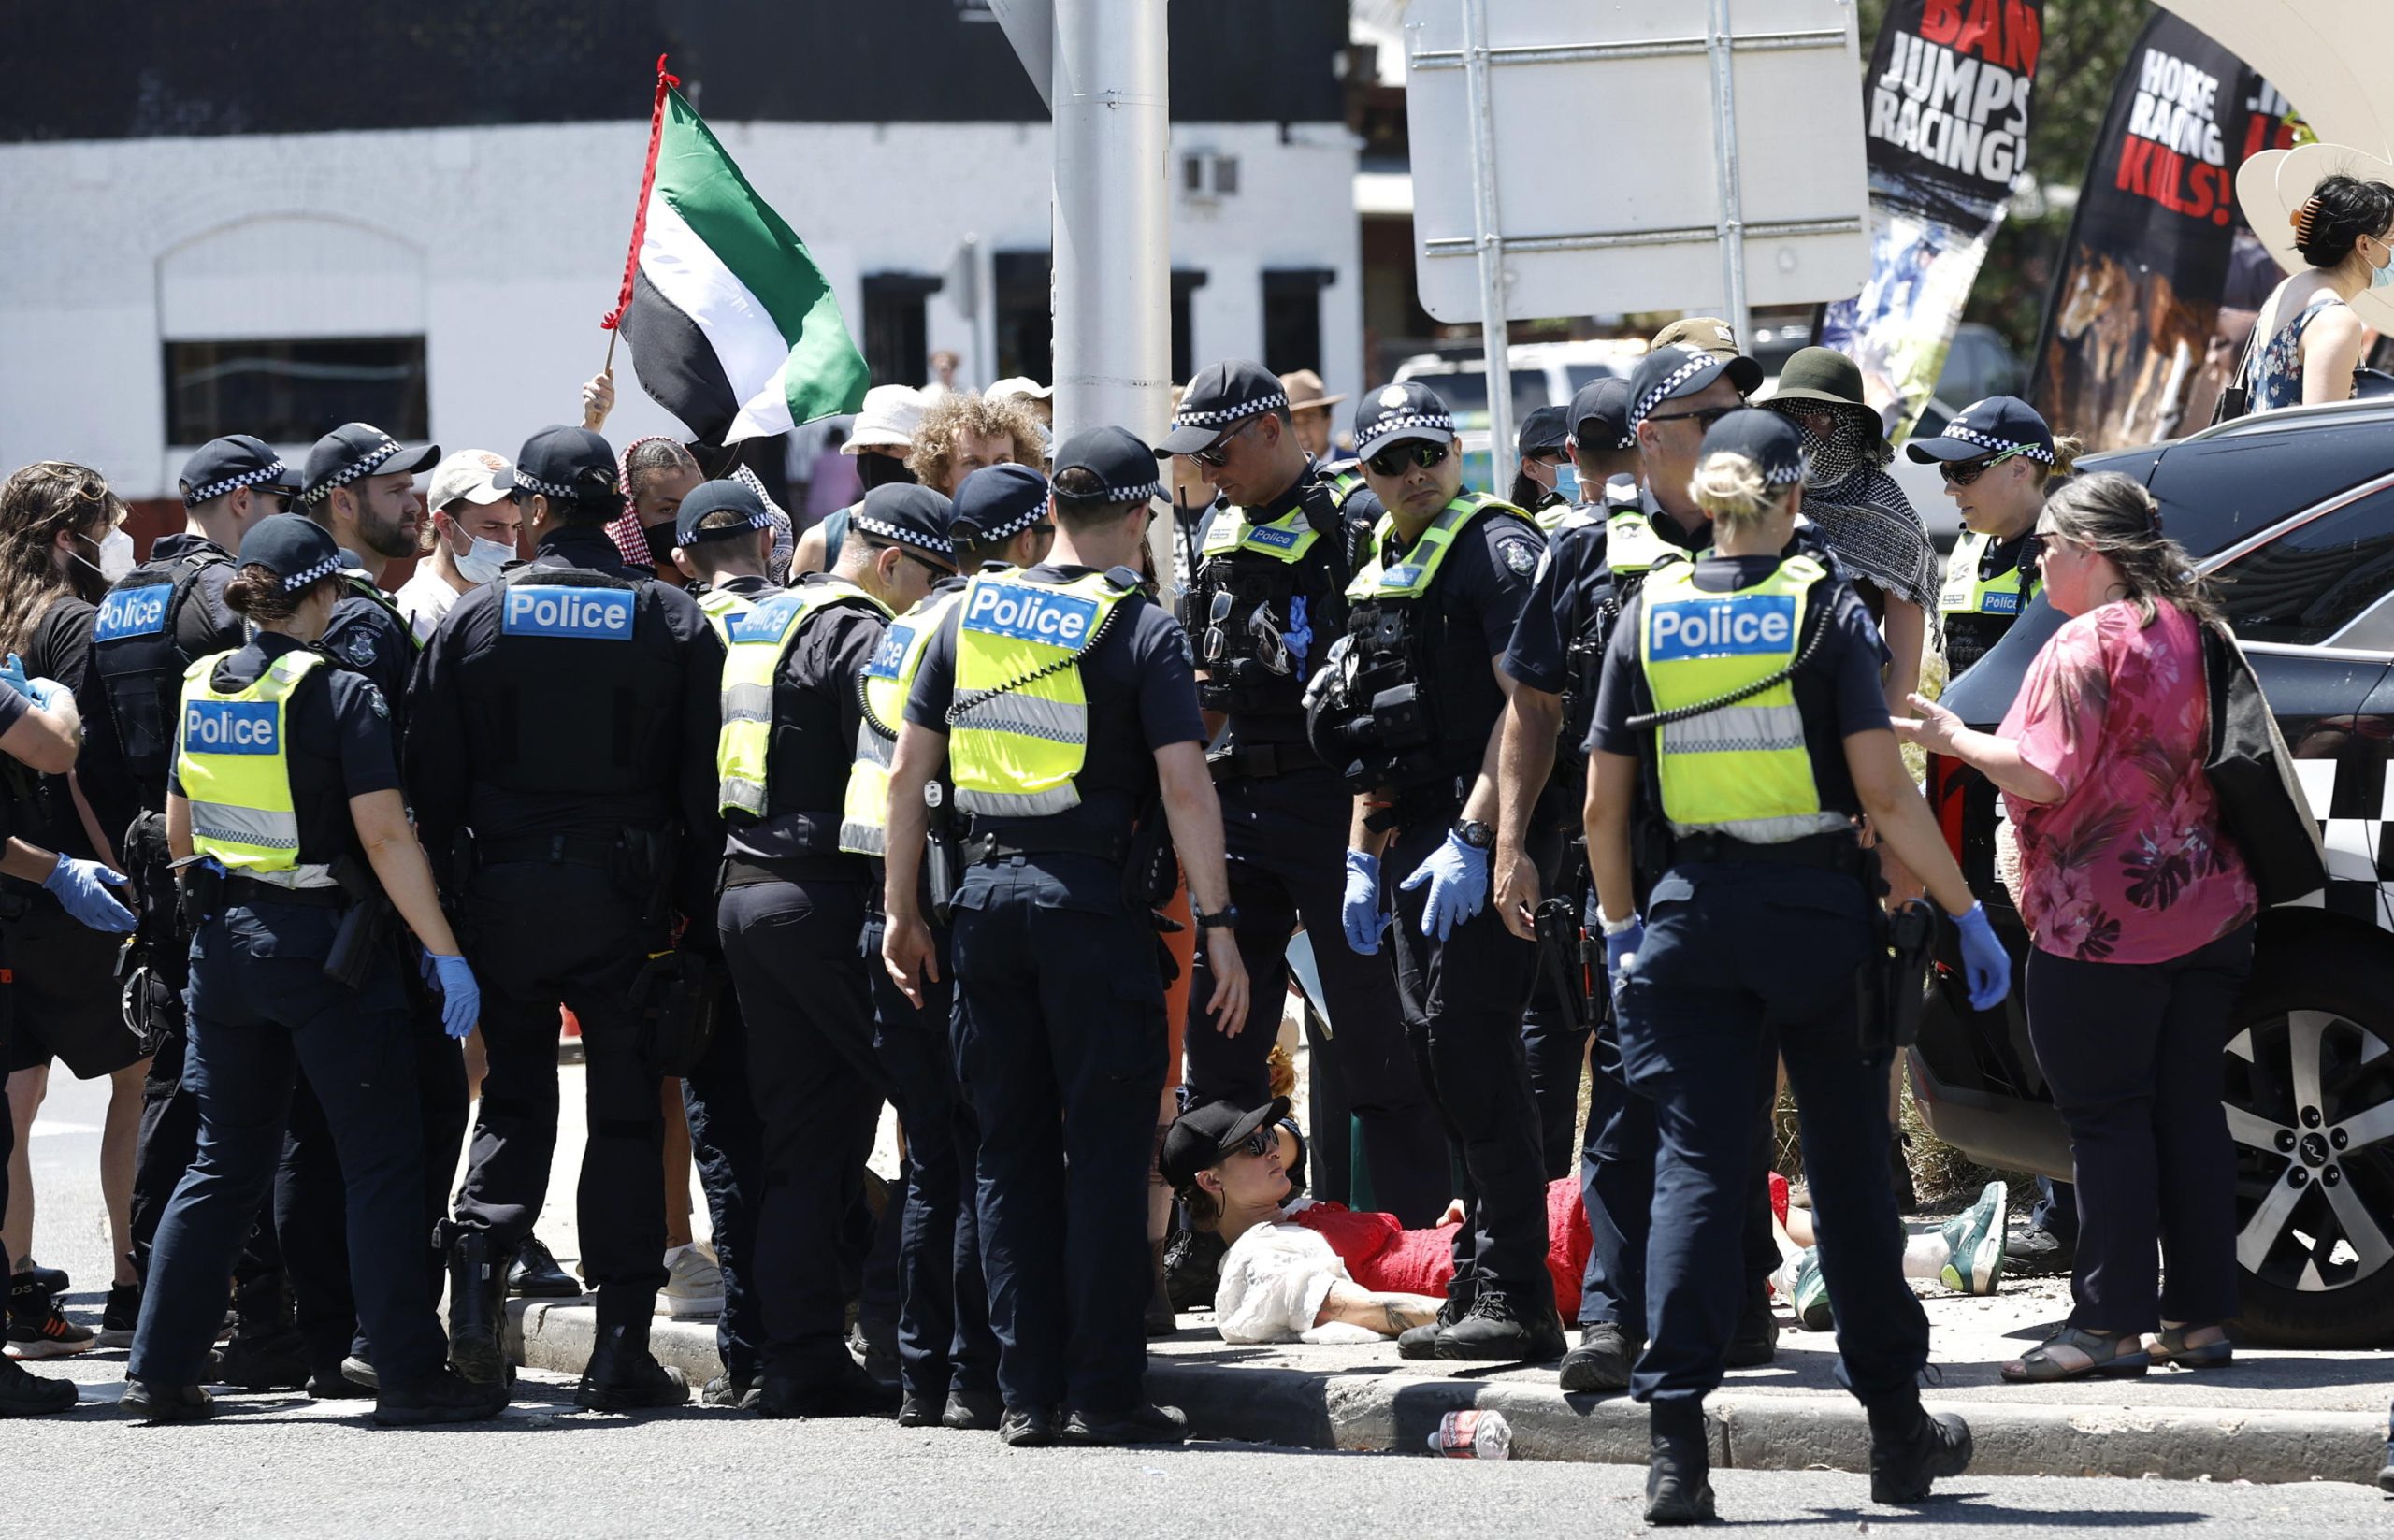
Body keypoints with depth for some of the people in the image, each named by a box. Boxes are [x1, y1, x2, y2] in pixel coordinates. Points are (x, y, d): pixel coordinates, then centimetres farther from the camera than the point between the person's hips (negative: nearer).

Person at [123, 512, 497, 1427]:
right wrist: (443, 950, -14)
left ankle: (159, 1369, 11)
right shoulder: (339, 696, -12)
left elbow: (178, 833, 15)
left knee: (226, 1162, 14)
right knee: (383, 1161, 1)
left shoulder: (202, 690, 6)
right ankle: (408, 1375, -1)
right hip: (321, 940, -6)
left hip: (223, 938, 6)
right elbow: (385, 837, -17)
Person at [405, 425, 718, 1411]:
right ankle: (620, 1349, 2)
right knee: (626, 1113, 5)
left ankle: (479, 1257, -8)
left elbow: (431, 783, -1)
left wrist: (447, 908, 6)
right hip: (625, 891, 0)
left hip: (505, 887, 0)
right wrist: (701, 915, 3)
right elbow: (704, 782, -3)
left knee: (515, 1097, 15)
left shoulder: (475, 619, -2)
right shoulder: (672, 621, -1)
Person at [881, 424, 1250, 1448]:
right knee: (1106, 1150, 0)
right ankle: (1104, 1393, -2)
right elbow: (1184, 786, -13)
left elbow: (908, 770, 10)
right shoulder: (1139, 629, -6)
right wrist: (1216, 922, -10)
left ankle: (1028, 1392, 9)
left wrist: (903, 910, 16)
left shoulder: (972, 612, 8)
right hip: (1093, 895, -5)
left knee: (1011, 1151, 9)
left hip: (989, 892, 5)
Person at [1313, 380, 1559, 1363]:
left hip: (1481, 837, -9)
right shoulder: (1383, 568, 18)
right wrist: (1363, 856, 20)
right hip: (1416, 841, 9)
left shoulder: (1497, 550, -9)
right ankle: (1481, 1283, 15)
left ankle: (1513, 1298, -14)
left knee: (1474, 1046, -13)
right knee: (1436, 1050, 9)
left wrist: (1471, 841, -23)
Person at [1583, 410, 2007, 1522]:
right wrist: (1966, 913, -5)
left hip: (1693, 914, 2)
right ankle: (1897, 1431, 19)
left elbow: (1604, 805, 4)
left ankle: (1676, 1443, -11)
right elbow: (1884, 792, -12)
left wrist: (1620, 927, 17)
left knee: (1696, 1167, 2)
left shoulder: (1648, 616, 2)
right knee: (1850, 1167, 10)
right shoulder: (1824, 611, -6)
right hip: (1814, 910, -2)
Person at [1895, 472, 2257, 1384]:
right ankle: (2200, 1315, 11)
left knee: (2106, 1118, -4)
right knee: (2188, 1109, 10)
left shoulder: (2089, 644, -14)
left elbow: (2044, 777, -19)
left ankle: (2111, 1323, -5)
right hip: (2208, 911, 8)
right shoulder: (2191, 629, 10)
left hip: (2106, 923, -8)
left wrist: (1952, 739, -6)